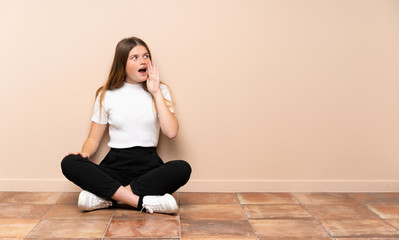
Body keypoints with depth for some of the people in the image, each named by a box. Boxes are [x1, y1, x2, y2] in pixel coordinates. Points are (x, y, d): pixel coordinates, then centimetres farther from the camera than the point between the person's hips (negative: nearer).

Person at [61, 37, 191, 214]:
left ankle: (107, 196, -28)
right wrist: (85, 153, -13)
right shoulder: (106, 95, 9)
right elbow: (94, 138, 10)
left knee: (182, 169, -32)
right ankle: (144, 202, -33)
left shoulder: (160, 90, 8)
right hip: (115, 165, 1)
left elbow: (171, 132, -7)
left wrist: (156, 93, -6)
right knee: (69, 163, -26)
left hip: (148, 165, 0)